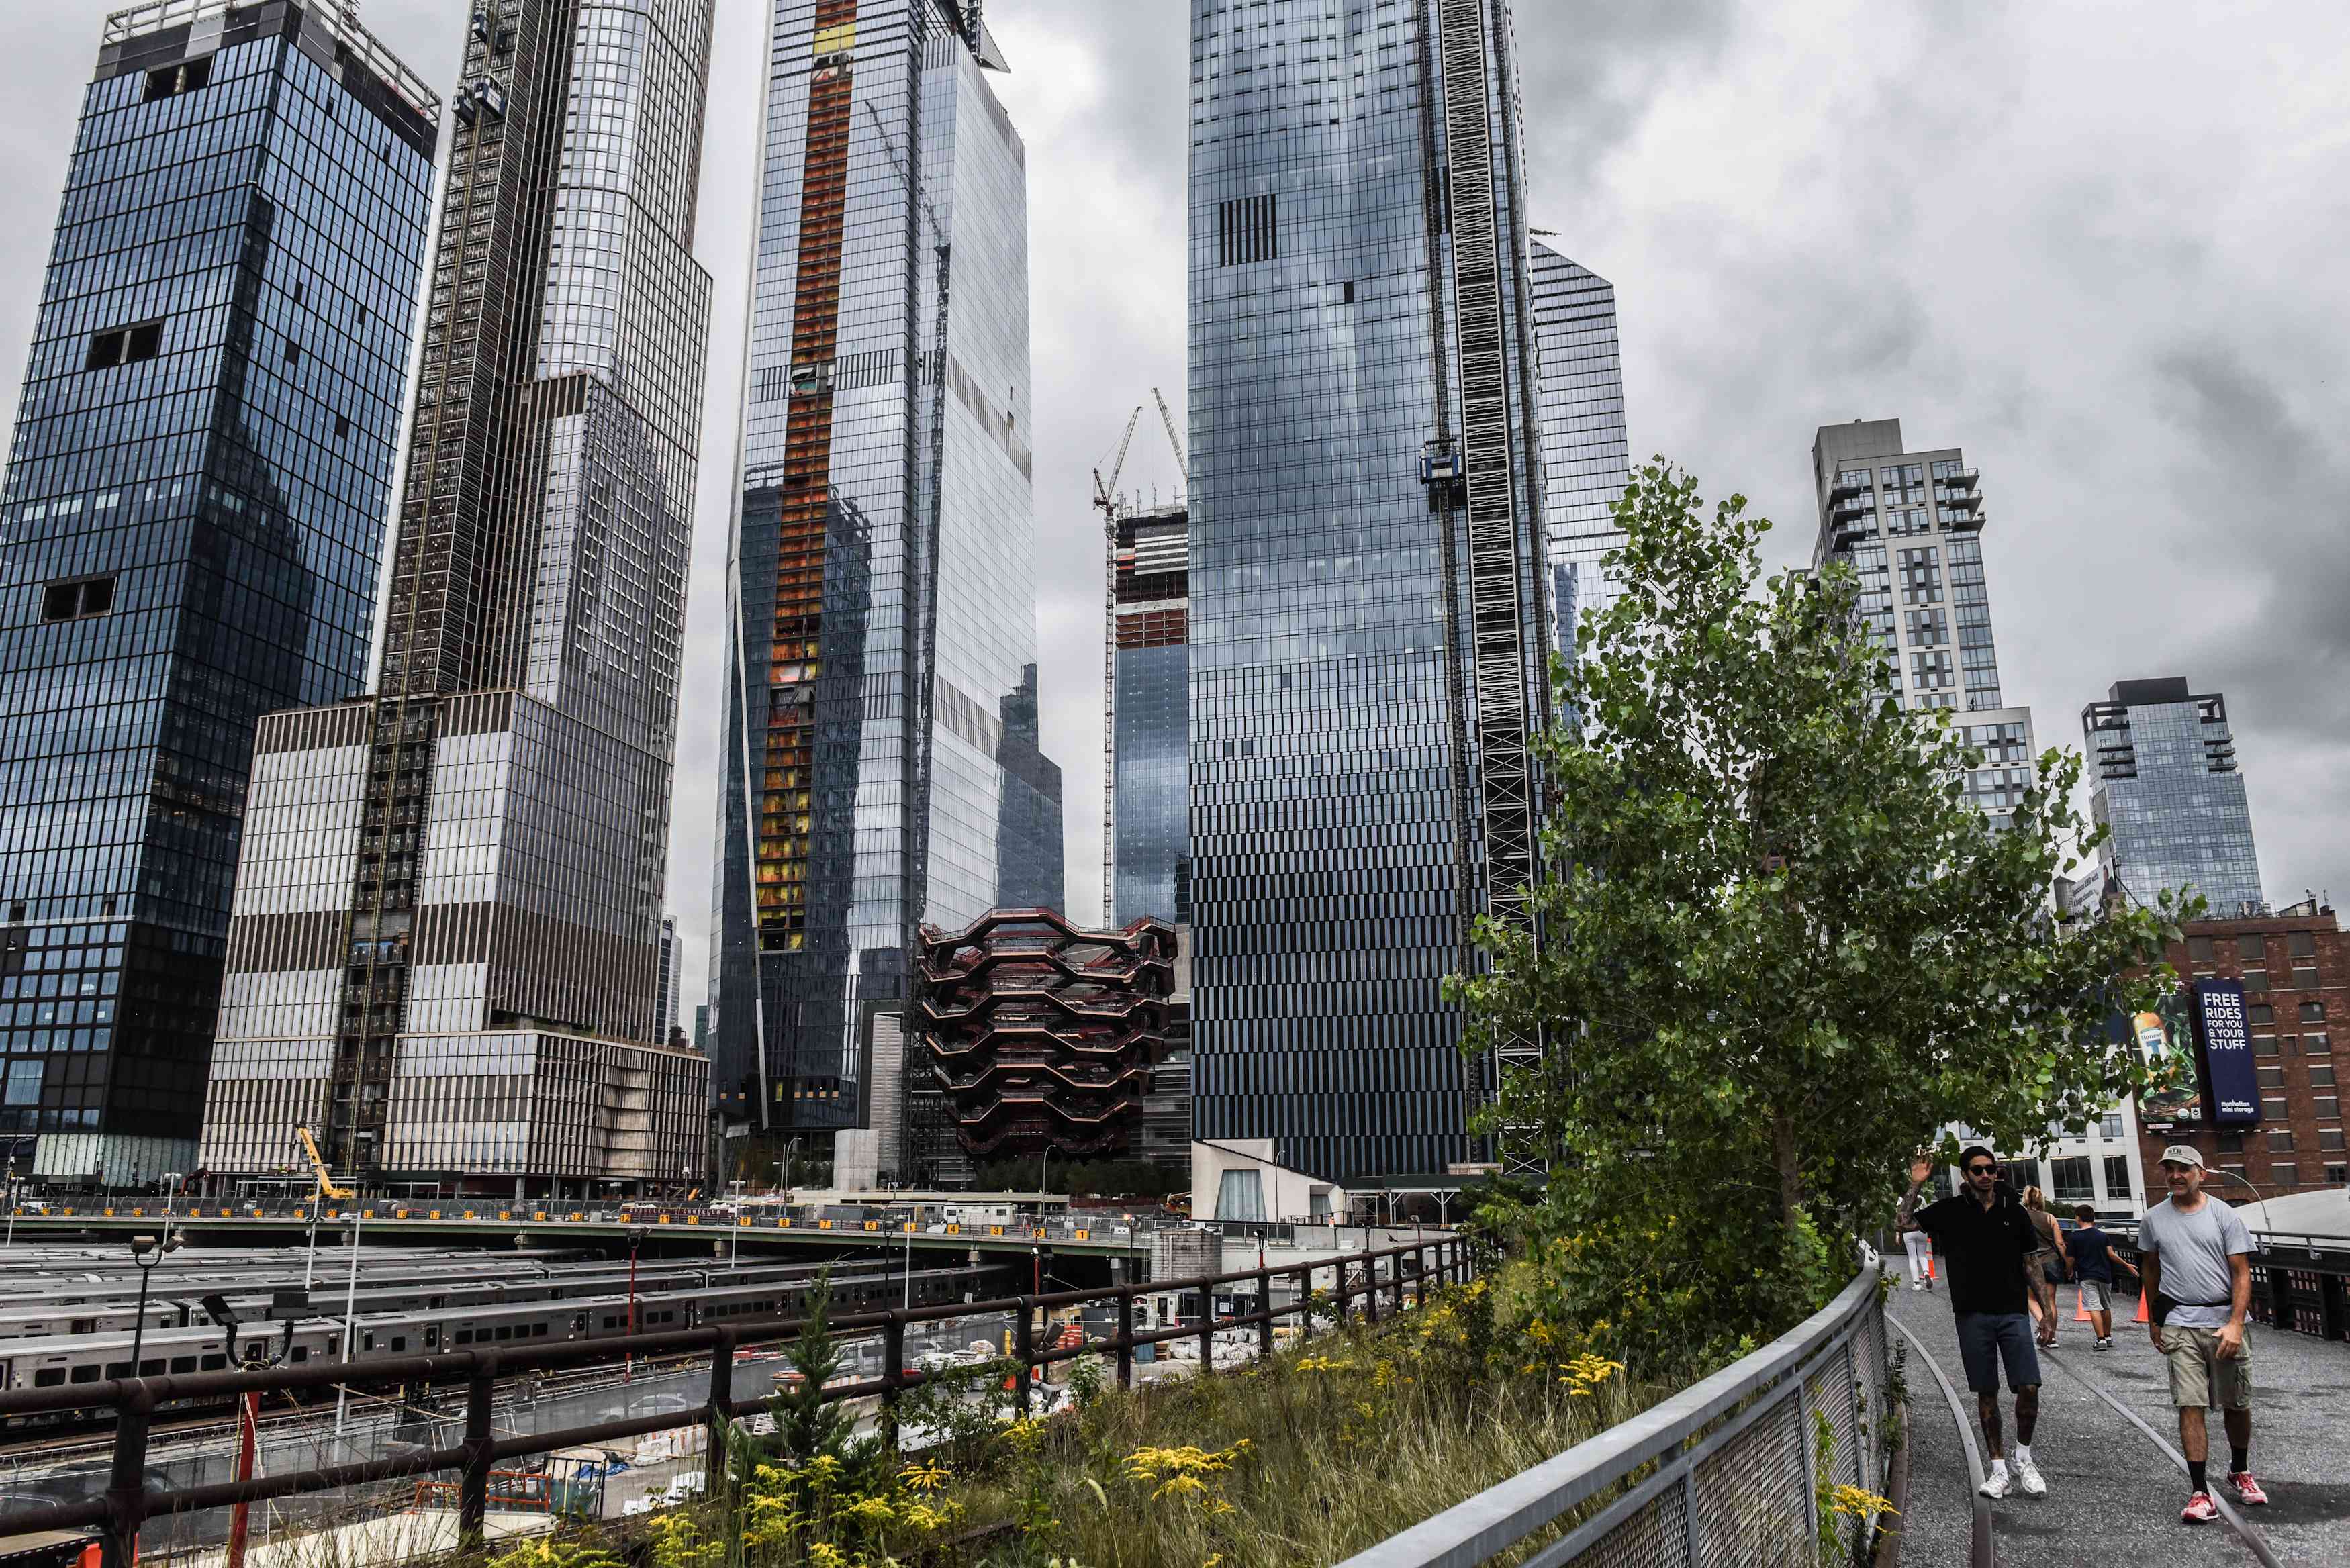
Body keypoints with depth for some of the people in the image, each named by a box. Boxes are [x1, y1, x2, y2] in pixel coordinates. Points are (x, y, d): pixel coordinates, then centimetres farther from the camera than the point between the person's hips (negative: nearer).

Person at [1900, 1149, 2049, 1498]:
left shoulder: (2015, 1212, 6)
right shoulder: (1950, 1211, 3)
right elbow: (1905, 1224, -1)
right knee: (1987, 1393, 4)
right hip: (1973, 1315, 0)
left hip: (2013, 1312, 0)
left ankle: (2023, 1458, 17)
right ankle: (1999, 1470, 13)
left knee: (2029, 1388, -6)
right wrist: (1915, 1185, -6)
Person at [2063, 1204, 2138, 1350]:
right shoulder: (2103, 1236, 4)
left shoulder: (2074, 1238, -5)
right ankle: (2108, 1337, 28)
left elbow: (2070, 1261, -5)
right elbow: (2112, 1255, -4)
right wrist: (2127, 1265, 9)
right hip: (2105, 1276, 4)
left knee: (2094, 1308, -7)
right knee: (2106, 1307, 18)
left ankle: (2101, 1340, -15)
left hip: (2086, 1277, -4)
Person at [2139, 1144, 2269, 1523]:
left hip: (2224, 1320, -1)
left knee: (2237, 1404, 11)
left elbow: (2242, 1274, -4)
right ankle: (2200, 1493, -5)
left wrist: (2235, 1324, -14)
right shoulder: (2153, 1219, 7)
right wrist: (2153, 1320, 19)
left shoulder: (2225, 1216, -1)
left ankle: (2239, 1473, 36)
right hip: (2180, 1324, 1)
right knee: (2190, 1406, -6)